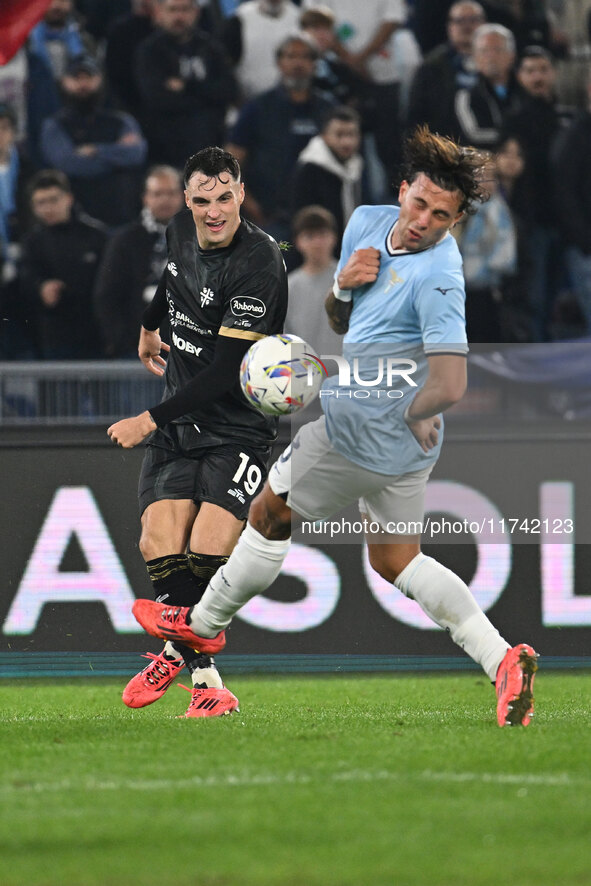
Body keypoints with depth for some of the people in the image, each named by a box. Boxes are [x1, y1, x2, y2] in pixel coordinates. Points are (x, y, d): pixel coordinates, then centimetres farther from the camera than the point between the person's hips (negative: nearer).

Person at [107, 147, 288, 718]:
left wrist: (149, 421, -21)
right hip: (177, 419, 6)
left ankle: (181, 651, 5)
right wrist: (149, 326, 47)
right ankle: (204, 678, 2)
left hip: (238, 428, -6)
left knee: (206, 555, -19)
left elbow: (225, 372, -23)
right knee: (159, 545, -11)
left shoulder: (259, 262, -20)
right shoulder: (181, 231, 2)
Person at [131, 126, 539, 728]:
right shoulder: (367, 223, 2)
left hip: (361, 432, -10)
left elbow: (448, 388, -31)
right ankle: (502, 660, 7)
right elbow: (338, 323, 16)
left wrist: (411, 414, -15)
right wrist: (342, 288, -6)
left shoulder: (439, 277, -25)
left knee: (269, 515, 12)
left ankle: (203, 626, 33)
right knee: (394, 561, 17)